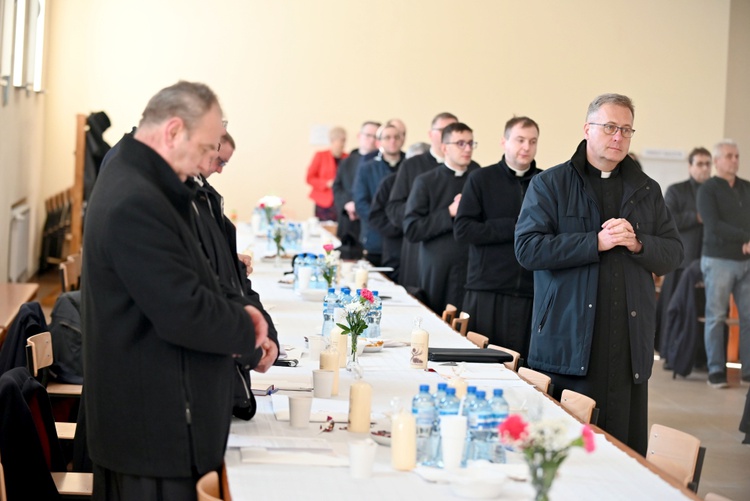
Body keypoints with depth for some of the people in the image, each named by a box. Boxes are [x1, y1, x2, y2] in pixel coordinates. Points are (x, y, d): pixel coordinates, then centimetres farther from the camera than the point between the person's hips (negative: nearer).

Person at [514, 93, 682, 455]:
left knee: (626, 448, 3)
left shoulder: (647, 190, 17)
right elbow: (528, 248, -8)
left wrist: (638, 244, -7)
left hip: (628, 344, 3)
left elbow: (673, 254, 14)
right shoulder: (549, 185, 5)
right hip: (567, 342, -3)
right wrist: (596, 242, -13)